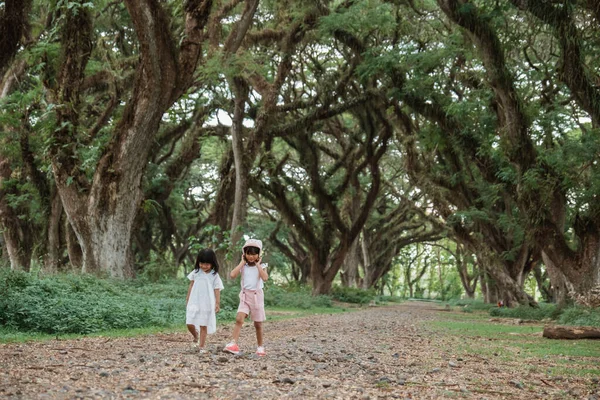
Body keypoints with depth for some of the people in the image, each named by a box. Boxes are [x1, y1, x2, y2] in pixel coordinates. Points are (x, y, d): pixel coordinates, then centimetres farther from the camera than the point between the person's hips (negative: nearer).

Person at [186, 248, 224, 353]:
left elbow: (217, 290, -3)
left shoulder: (214, 275, -3)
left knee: (204, 325, 1)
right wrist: (187, 299, 14)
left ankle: (201, 346, 8)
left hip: (207, 304, -2)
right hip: (194, 302, 2)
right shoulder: (196, 272, 4)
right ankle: (196, 337, 26)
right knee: (190, 324, -4)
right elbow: (191, 286, 12)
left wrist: (218, 303, -9)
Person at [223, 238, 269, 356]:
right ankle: (233, 344, -28)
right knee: (239, 319, -20)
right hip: (245, 295, 1)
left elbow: (265, 278, -22)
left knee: (258, 324, 8)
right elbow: (232, 275, -15)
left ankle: (260, 347, 23)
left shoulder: (261, 266, -1)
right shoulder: (243, 266, 4)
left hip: (257, 295, -1)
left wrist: (257, 264, -13)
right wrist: (242, 262, -7)